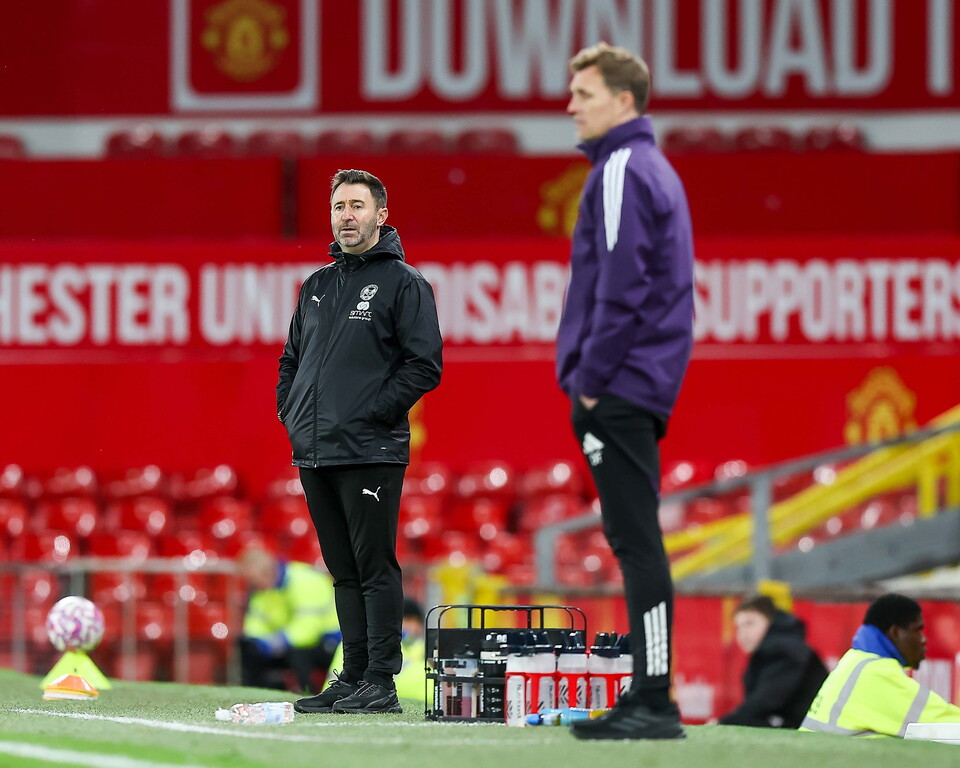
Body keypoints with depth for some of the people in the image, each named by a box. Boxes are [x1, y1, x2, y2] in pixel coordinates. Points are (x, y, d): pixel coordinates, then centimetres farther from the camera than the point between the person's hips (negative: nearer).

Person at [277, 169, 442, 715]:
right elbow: (292, 359, 27)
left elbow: (425, 364, -9)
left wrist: (372, 413, -14)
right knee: (345, 571, 10)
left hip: (371, 453, -7)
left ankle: (381, 682, -6)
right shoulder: (316, 286, 19)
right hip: (314, 454, 7)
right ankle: (353, 678, 13)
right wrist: (290, 413, 11)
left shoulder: (403, 282, -2)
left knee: (375, 568, -7)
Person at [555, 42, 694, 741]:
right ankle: (647, 701, 12)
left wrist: (590, 377, -14)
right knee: (635, 543, 10)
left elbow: (621, 285, -18)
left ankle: (654, 702, -12)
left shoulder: (622, 171, -11)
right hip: (642, 388, 10)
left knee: (637, 541, -10)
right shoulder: (655, 170, 20)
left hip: (618, 387, -10)